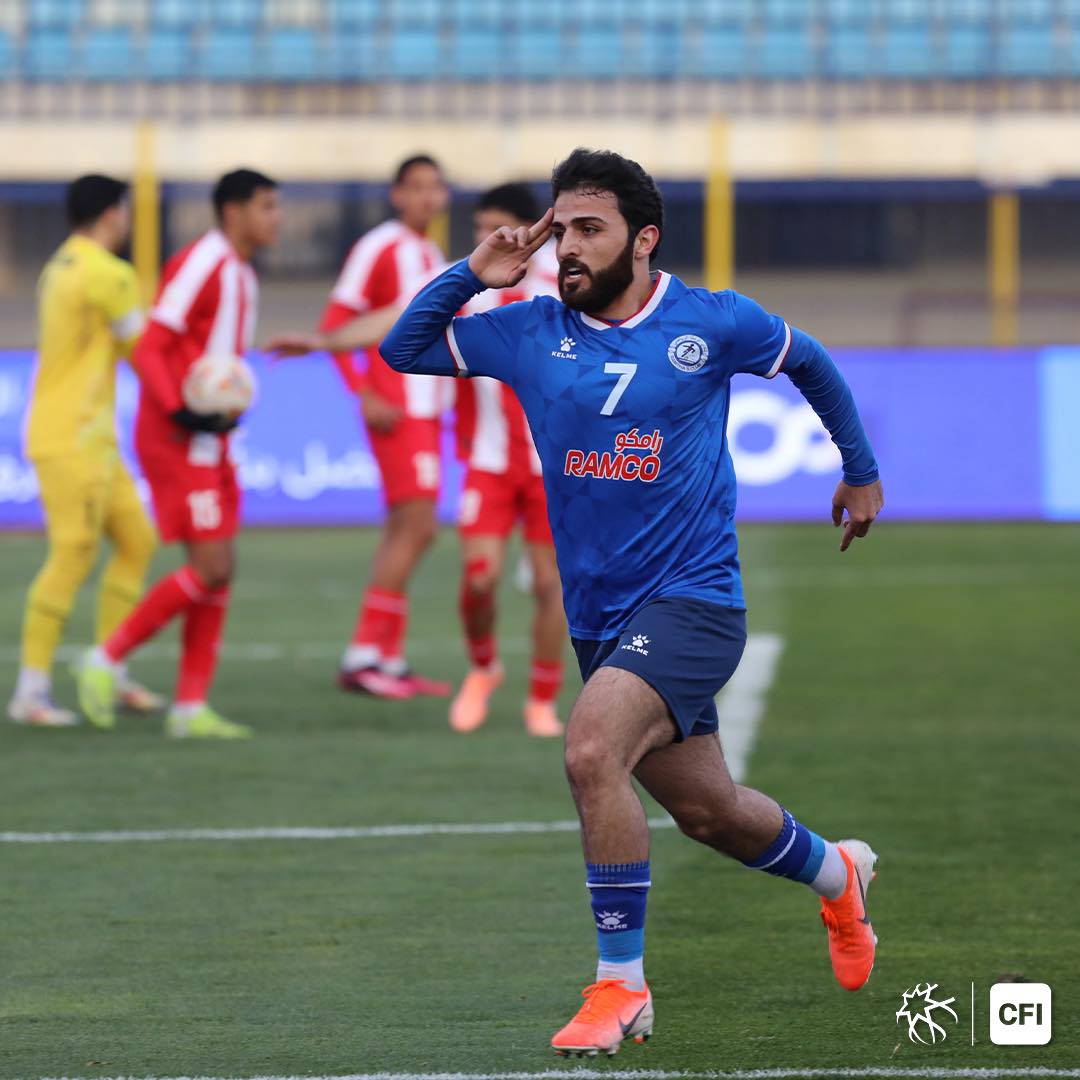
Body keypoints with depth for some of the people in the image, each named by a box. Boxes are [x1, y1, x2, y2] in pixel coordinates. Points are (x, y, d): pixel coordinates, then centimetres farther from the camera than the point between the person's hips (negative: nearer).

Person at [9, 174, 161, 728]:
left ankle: (108, 673, 15)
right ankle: (31, 691, -8)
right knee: (73, 556, -10)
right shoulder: (107, 273, -15)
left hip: (92, 437, 10)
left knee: (136, 540, 12)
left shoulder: (61, 267, 14)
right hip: (70, 438, -10)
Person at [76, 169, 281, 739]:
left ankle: (190, 707, 9)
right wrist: (180, 412, -27)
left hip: (209, 442, 9)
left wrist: (228, 410, 6)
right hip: (177, 442, -9)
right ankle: (106, 659, -2)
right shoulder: (198, 266, -14)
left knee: (217, 573, 6)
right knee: (211, 568, -13)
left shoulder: (241, 275, 15)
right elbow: (149, 350, -18)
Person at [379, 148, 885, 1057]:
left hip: (692, 599, -5)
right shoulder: (531, 333, 2)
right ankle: (834, 872, 48)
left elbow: (811, 363, 13)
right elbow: (402, 349, 8)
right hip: (601, 617, 5)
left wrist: (862, 470, 23)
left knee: (592, 749, -28)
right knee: (707, 812, 16)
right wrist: (473, 273, -5)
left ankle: (621, 986, -18)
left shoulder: (712, 324, -6)